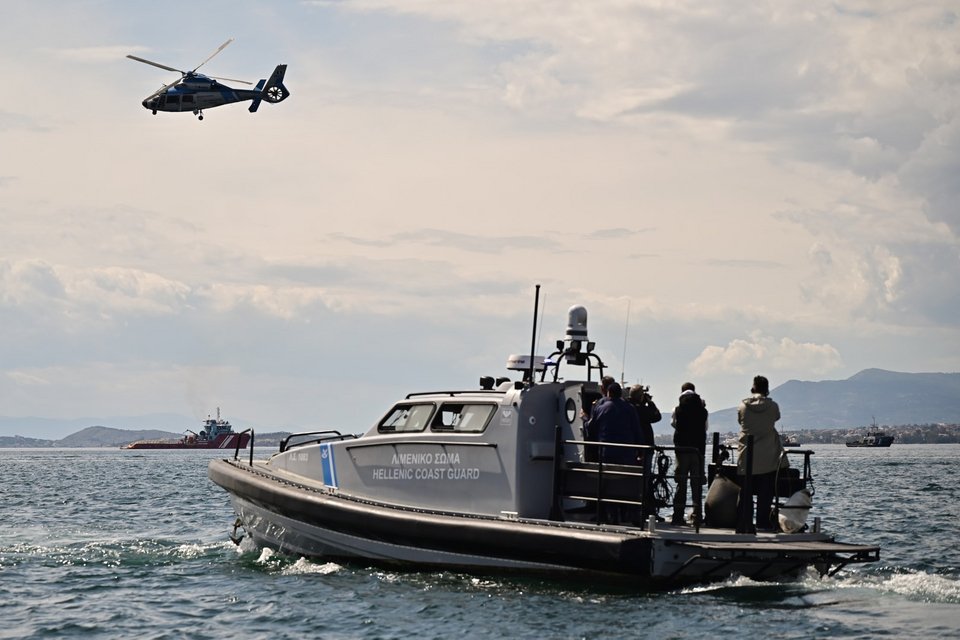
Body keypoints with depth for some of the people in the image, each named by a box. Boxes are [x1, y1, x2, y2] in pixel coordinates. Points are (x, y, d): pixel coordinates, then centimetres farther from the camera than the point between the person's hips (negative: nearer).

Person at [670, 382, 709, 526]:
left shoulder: (678, 409, -5)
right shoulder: (702, 410, -2)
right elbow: (705, 428, 5)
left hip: (682, 448, 0)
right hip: (698, 448, 0)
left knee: (681, 483, 5)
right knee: (697, 483, 6)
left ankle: (678, 516, 1)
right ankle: (697, 516, 4)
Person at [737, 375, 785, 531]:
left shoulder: (743, 406, -3)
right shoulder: (772, 406, -7)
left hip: (746, 457, 1)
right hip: (767, 457, -1)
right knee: (765, 493, 4)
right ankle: (762, 522, 0)